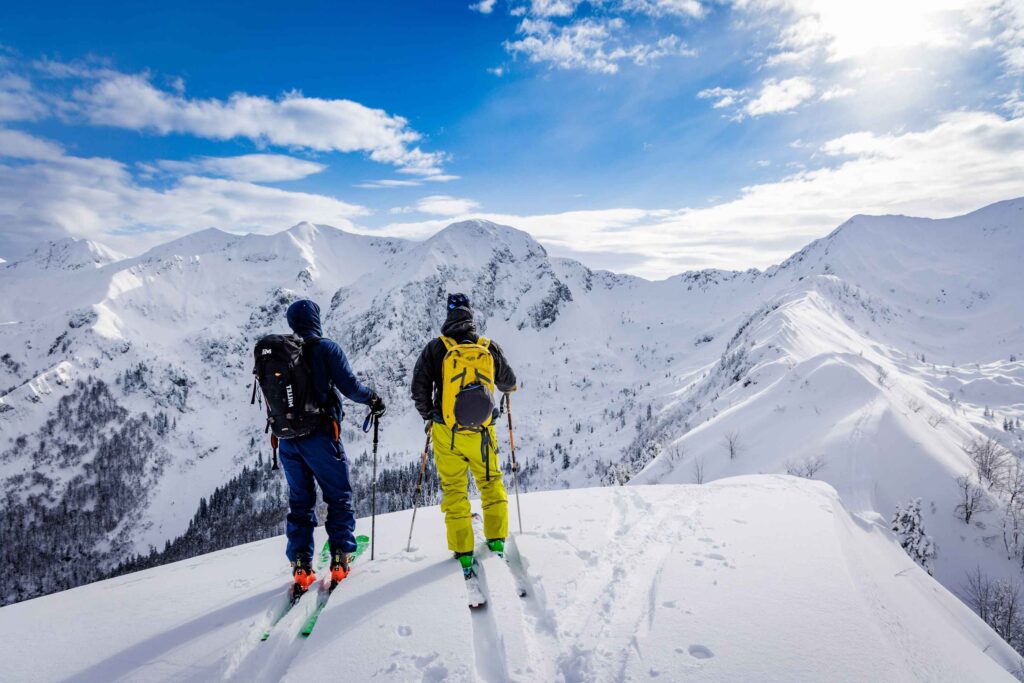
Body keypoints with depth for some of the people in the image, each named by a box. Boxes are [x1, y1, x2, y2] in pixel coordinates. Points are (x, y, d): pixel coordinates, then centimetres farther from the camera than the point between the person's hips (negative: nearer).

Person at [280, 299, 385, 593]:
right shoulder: (326, 348, -8)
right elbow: (350, 386, -14)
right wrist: (373, 399, 4)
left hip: (288, 439, 5)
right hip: (320, 436, -5)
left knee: (299, 502, 14)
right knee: (339, 497, 9)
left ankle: (301, 568, 14)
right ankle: (340, 559, 6)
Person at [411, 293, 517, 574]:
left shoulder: (434, 348, -6)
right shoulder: (489, 347, -4)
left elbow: (419, 389, -3)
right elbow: (508, 382, 9)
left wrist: (428, 416, 14)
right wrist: (508, 387, 33)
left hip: (445, 431, 0)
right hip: (481, 431, 0)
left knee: (454, 488, 13)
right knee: (491, 482, 21)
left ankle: (463, 551, 16)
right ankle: (496, 539, 22)